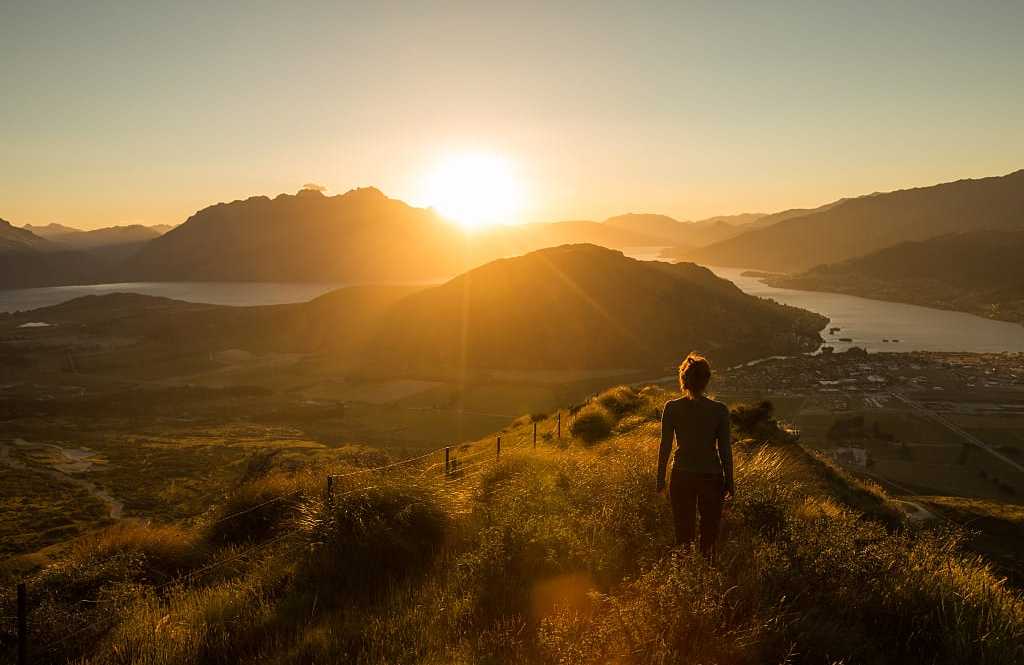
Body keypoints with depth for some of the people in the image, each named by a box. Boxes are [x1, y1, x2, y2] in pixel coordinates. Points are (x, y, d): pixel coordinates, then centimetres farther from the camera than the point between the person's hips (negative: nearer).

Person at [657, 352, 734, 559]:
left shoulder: (671, 408, -8)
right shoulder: (720, 410, -9)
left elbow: (665, 446, -4)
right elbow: (725, 449, -4)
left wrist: (661, 479, 7)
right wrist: (729, 482, 7)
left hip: (682, 477, 1)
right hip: (712, 476, 0)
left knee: (683, 531, 13)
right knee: (709, 530, 15)